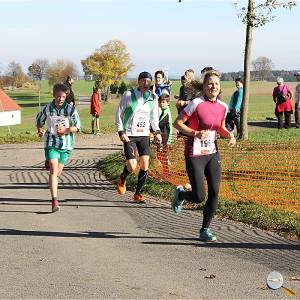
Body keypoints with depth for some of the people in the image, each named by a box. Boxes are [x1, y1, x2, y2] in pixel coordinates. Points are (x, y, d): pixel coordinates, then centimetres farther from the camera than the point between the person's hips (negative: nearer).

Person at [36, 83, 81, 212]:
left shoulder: (71, 109, -7)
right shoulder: (47, 108, -3)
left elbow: (77, 126, -3)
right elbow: (39, 120, 16)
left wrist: (65, 130, -18)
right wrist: (40, 130, -1)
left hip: (66, 144, 1)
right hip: (51, 142, -1)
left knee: (58, 172, 12)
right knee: (53, 170, -16)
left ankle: (53, 184, 49)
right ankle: (54, 200, -21)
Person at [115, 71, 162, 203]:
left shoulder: (153, 97, 5)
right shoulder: (128, 95, -6)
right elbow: (119, 114, -1)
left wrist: (157, 132, 3)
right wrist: (121, 132, -10)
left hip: (144, 135, 4)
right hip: (129, 136, -4)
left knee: (145, 165, -5)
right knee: (132, 167, -11)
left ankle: (138, 193, 11)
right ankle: (122, 179, 25)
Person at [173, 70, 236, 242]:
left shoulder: (223, 107, 4)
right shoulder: (196, 104, -13)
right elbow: (178, 123, -9)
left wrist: (229, 135, -2)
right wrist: (195, 133, -23)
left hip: (213, 153, 5)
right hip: (194, 155, -5)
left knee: (215, 193, -2)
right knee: (199, 197, -7)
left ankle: (205, 230, 14)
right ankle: (180, 194, 29)